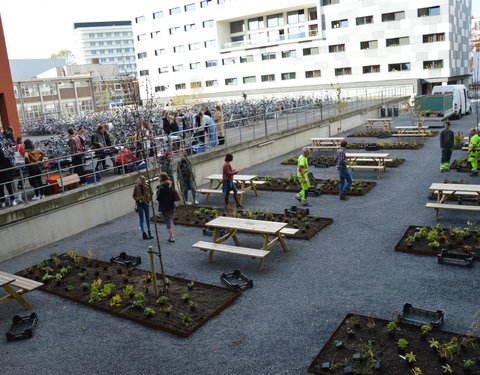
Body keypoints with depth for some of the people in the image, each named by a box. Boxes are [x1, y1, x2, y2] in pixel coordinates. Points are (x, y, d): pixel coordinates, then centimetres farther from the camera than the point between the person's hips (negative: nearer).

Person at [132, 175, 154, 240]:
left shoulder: (147, 186, -6)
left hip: (146, 204, 2)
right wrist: (138, 200, -15)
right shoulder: (136, 187, -7)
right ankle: (144, 233, 4)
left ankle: (149, 233, 25)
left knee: (148, 218, 12)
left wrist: (148, 199, -10)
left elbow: (150, 193, 5)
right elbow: (134, 196, 2)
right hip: (139, 204, -1)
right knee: (141, 220, 0)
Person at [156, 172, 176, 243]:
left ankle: (172, 238, 2)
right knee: (171, 221, 20)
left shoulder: (162, 187, -22)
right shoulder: (171, 184, 2)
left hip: (165, 208, -8)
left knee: (168, 222, 0)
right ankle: (173, 236, 27)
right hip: (172, 206, 8)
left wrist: (157, 191, -1)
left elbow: (159, 198, -18)